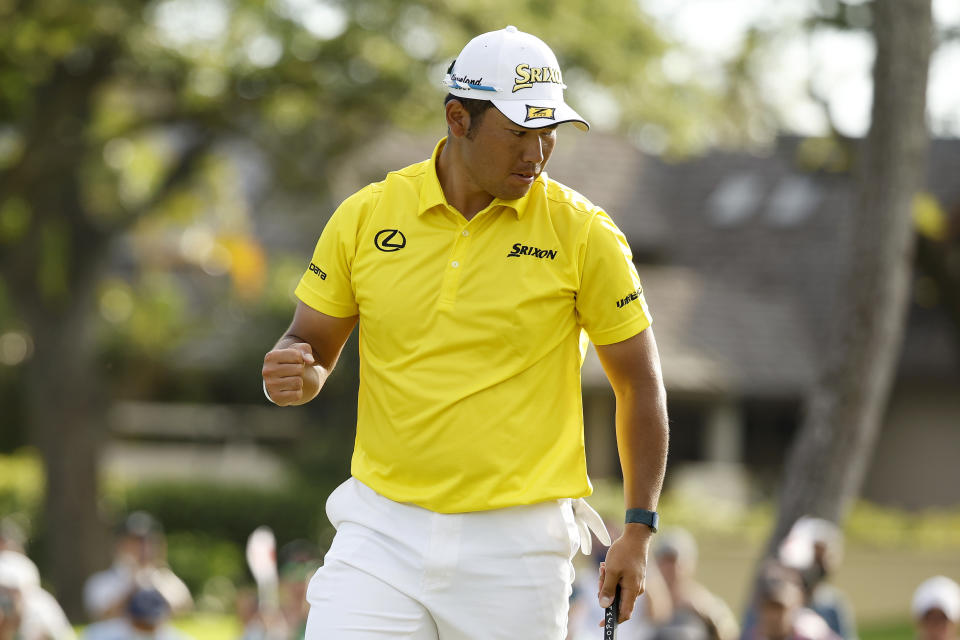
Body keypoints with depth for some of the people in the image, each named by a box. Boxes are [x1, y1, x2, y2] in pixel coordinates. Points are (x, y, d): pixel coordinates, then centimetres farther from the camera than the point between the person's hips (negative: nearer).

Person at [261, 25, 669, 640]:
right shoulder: (366, 217, 2)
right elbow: (311, 346, 13)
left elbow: (640, 382, 5)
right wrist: (292, 375, -12)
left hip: (515, 544, -1)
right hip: (382, 532, 1)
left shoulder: (583, 233, -2)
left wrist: (639, 530, 0)